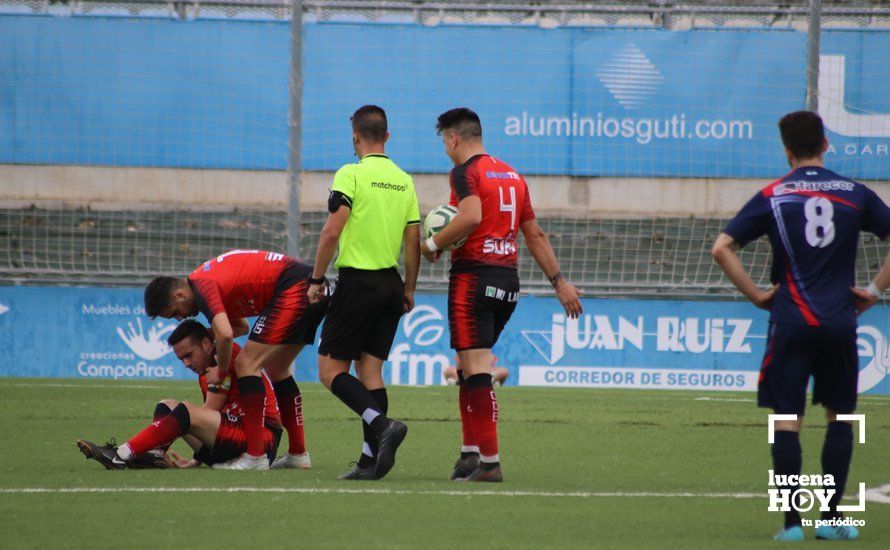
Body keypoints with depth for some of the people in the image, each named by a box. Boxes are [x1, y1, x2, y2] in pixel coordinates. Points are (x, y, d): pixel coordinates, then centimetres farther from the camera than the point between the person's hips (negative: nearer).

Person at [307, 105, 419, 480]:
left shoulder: (351, 174, -10)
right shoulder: (403, 181, 9)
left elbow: (332, 232, -16)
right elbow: (414, 242, 10)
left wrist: (317, 279, -7)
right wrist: (408, 290, 18)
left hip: (357, 281, -6)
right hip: (390, 284, 6)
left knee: (331, 369, -1)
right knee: (370, 370, 8)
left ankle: (382, 424, -21)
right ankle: (371, 459, 2)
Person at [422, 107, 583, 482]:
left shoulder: (465, 172, -6)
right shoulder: (512, 175, 18)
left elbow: (470, 216, -25)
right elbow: (535, 235, 20)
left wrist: (433, 245, -11)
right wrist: (559, 282, 23)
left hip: (473, 277, -8)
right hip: (508, 280, 8)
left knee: (476, 371, -8)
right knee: (469, 368, 17)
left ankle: (489, 462, -13)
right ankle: (471, 452, 13)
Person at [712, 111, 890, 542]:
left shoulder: (772, 196, 0)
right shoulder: (854, 194, 4)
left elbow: (722, 248, -5)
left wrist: (755, 295, 1)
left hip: (790, 323, -1)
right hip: (840, 323, 1)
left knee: (787, 419, 2)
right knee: (840, 416, 14)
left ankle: (792, 522, -2)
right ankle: (831, 516, 12)